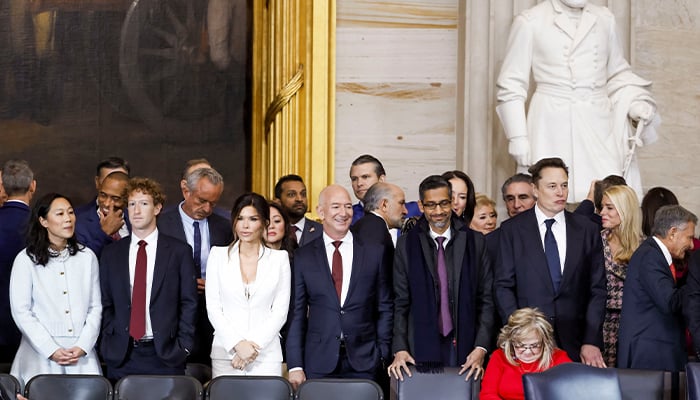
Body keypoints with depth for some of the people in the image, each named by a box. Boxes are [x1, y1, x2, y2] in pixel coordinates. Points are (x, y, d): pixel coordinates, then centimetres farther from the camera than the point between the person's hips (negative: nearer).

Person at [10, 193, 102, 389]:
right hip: (41, 355, -2)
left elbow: (95, 307, 9)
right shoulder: (26, 260, 1)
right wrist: (51, 351, -9)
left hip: (82, 355, 2)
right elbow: (21, 312, -2)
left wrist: (82, 347, -4)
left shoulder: (87, 257, 9)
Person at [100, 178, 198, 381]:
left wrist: (182, 347, -5)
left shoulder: (179, 251, 3)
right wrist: (109, 343, 2)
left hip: (165, 356, -2)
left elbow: (189, 303, 2)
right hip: (121, 356, 2)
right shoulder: (110, 253, 10)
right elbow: (106, 304, 13)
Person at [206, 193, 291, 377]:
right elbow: (212, 307, 2)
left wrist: (255, 345, -8)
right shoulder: (218, 255, 8)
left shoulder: (279, 258, 6)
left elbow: (280, 310, 3)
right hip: (225, 353, 1)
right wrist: (237, 344, -9)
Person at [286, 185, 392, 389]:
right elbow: (296, 314, 4)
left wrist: (382, 355, 1)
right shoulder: (303, 257, 4)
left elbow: (385, 309, 8)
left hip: (363, 364, 0)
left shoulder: (374, 253, 6)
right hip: (319, 363, 0)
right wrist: (295, 366, -2)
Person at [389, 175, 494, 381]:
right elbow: (400, 303, 4)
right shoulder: (406, 245, 6)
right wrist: (400, 349, -6)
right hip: (421, 348, 0)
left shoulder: (475, 242, 6)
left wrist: (481, 348, -6)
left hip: (465, 349, 0)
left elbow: (486, 300, 4)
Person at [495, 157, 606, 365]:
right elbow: (504, 286, 2)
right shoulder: (512, 229, 3)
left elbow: (597, 289, 6)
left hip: (574, 343, 1)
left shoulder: (587, 230, 7)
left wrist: (592, 341, -2)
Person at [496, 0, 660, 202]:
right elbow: (511, 85, 3)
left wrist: (635, 103, 3)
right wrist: (517, 137, -4)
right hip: (553, 130, -3)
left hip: (599, 126, 3)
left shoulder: (605, 19, 12)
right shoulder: (530, 22, 2)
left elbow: (618, 74, 22)